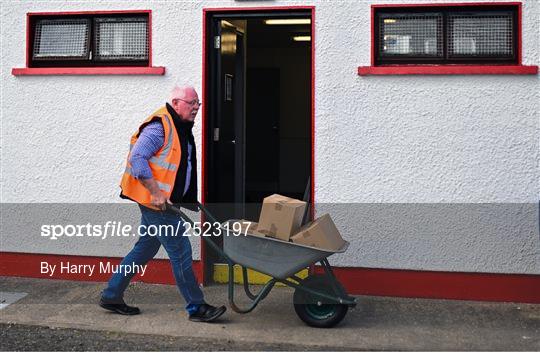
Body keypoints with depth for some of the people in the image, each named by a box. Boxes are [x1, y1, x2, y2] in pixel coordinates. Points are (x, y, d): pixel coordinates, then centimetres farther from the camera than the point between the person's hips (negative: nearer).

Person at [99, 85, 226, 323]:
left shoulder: (181, 129, 17)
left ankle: (111, 296, 25)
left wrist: (189, 200, 18)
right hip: (156, 202, -10)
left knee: (145, 249, 16)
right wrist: (156, 192, -25)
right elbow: (137, 159, -22)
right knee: (180, 252, -5)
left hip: (165, 202, 10)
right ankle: (196, 307, 4)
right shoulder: (159, 127, -15)